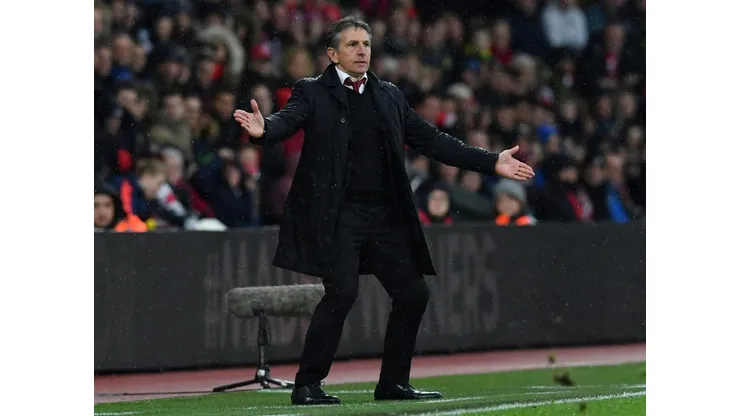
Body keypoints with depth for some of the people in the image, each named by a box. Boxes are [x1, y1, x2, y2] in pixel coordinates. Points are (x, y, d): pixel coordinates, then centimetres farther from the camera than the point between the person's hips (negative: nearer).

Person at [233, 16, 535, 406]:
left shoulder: (389, 96, 15)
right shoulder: (313, 92, 2)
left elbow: (430, 140, 15)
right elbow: (287, 121, -16)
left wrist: (491, 162, 10)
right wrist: (263, 129, -41)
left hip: (386, 215, 6)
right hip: (337, 215, -6)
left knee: (413, 294, 5)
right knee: (342, 293, -18)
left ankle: (392, 382, 19)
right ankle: (307, 385, -8)